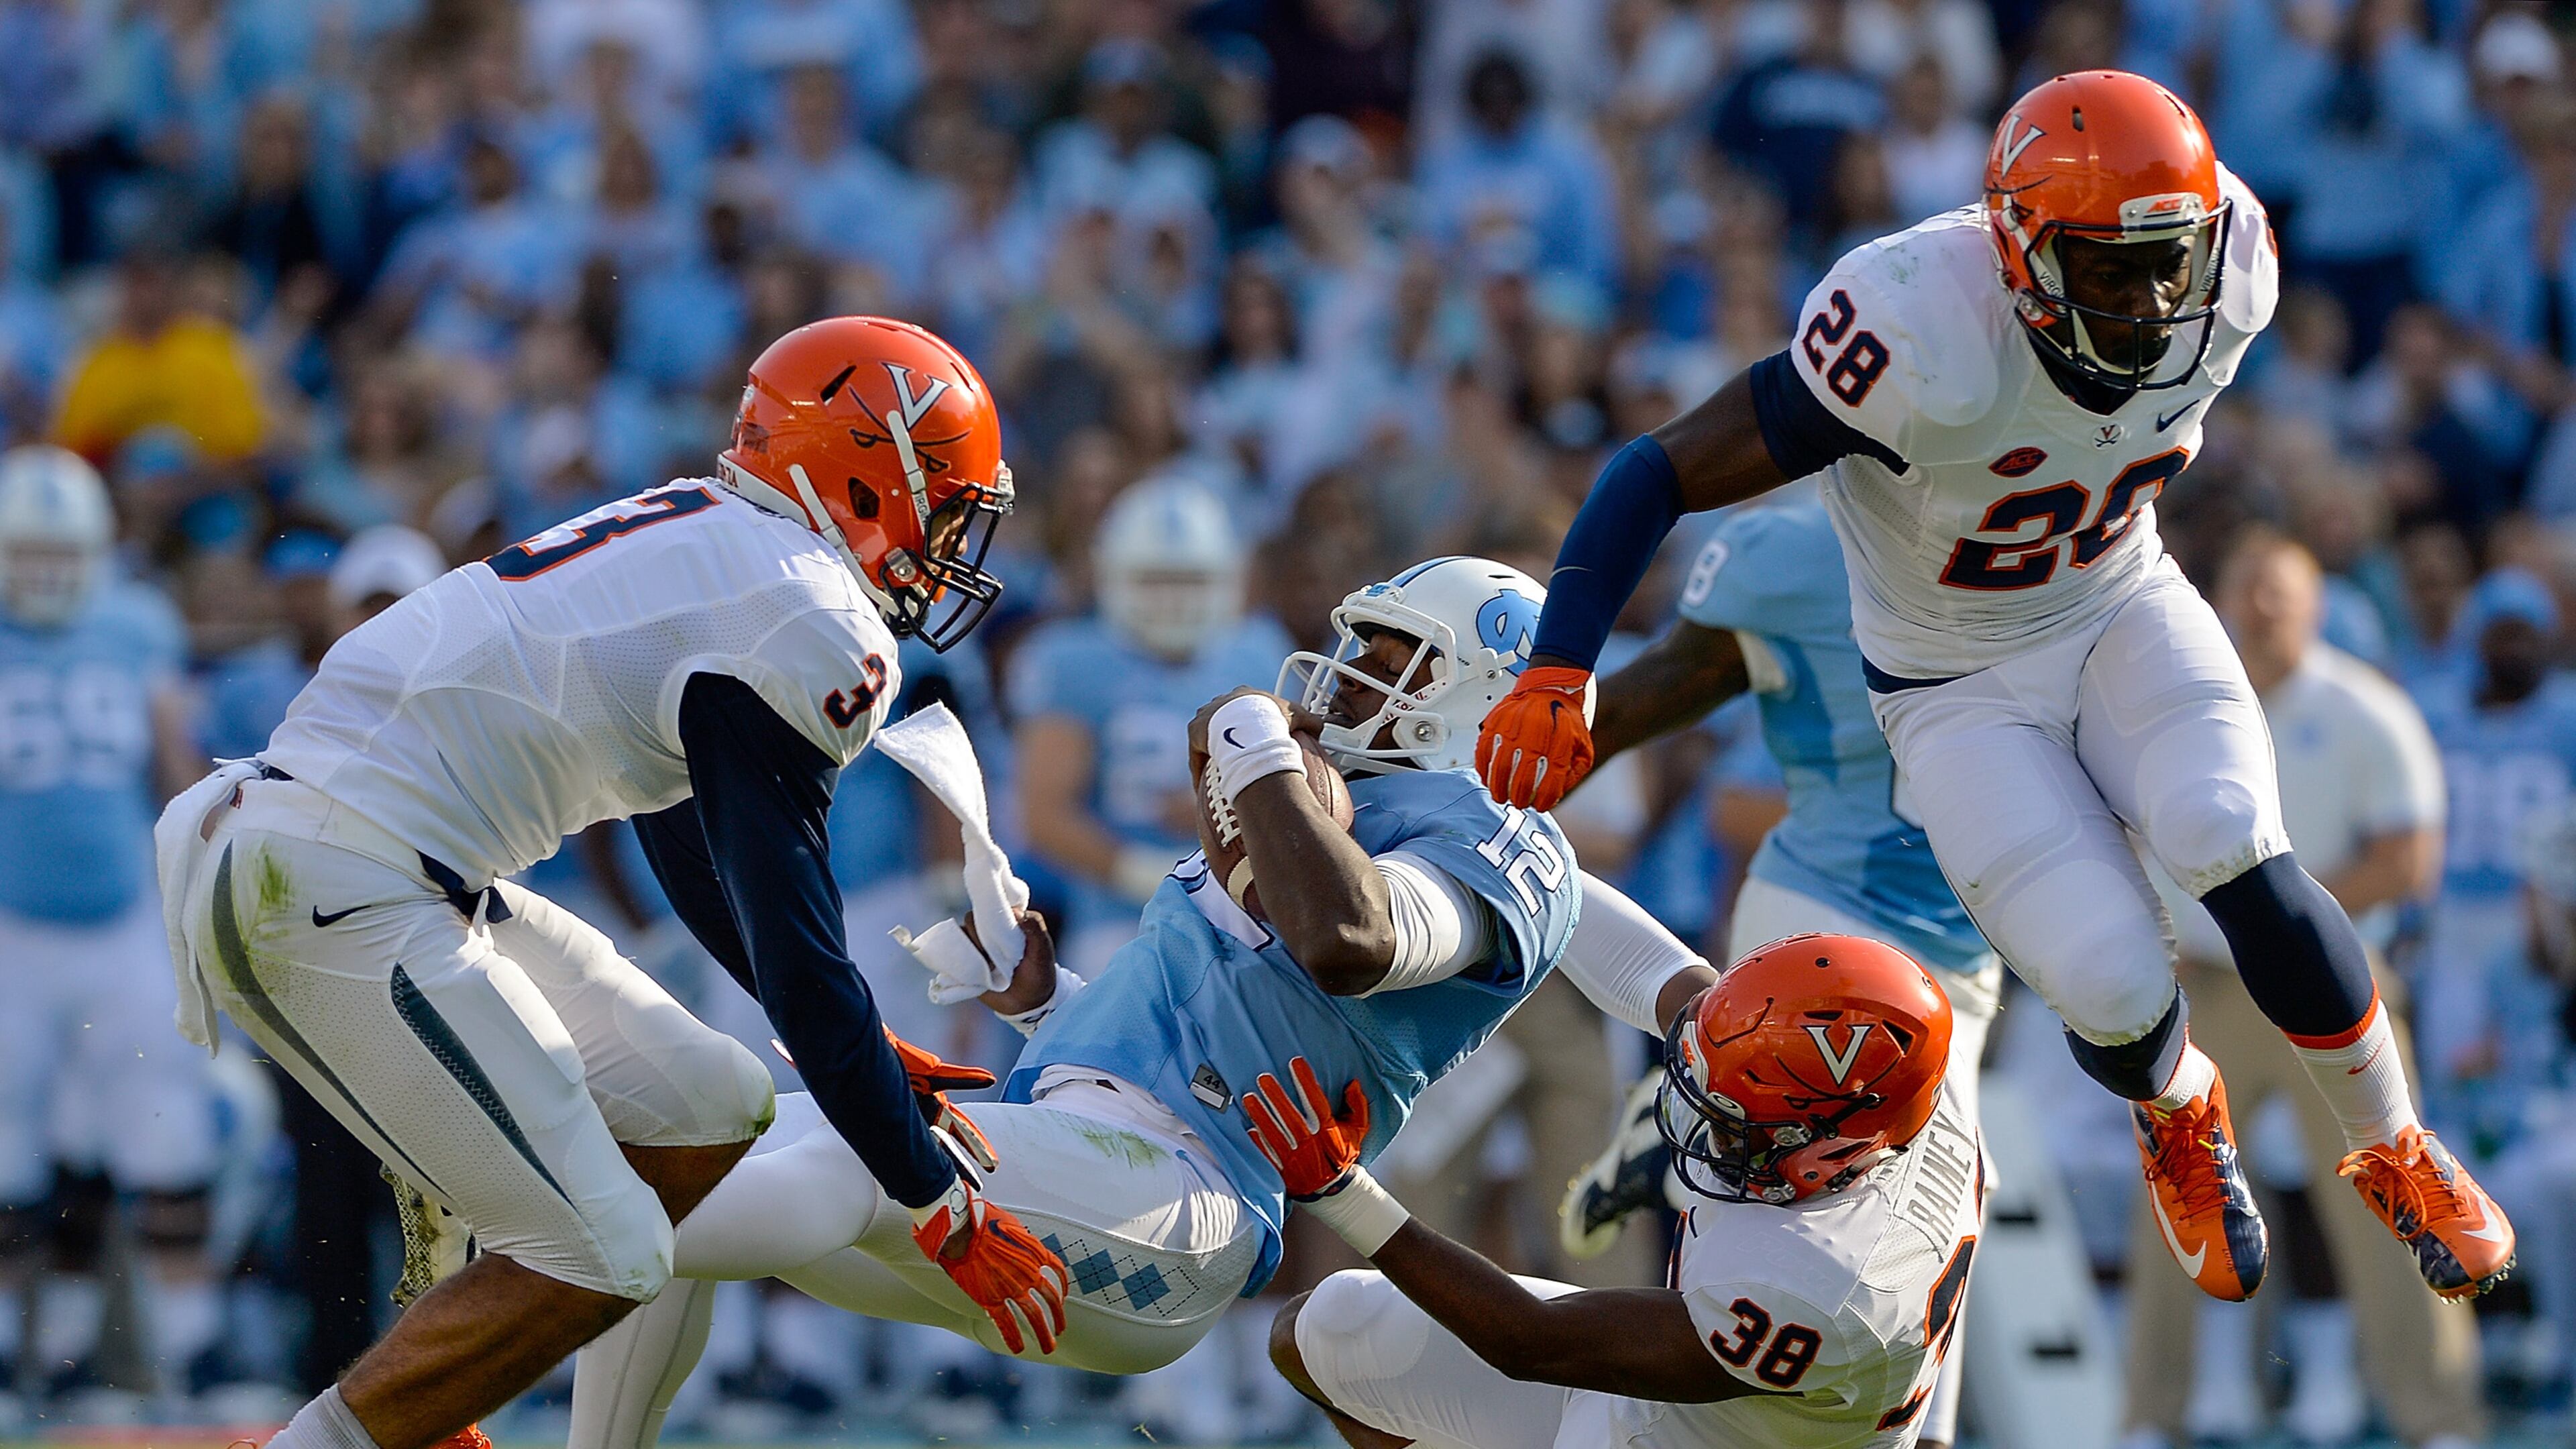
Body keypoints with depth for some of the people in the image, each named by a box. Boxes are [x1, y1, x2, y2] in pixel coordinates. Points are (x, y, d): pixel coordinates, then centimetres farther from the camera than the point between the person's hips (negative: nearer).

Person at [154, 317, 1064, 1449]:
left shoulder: (699, 542, 18)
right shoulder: (811, 625, -12)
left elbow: (695, 863, 30)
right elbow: (796, 951, -11)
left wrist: (863, 1052, 32)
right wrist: (944, 1211, -5)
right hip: (343, 905, -10)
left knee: (708, 1111, 15)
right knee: (597, 1258, -10)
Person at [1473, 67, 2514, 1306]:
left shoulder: (2224, 276, -21)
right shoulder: (1928, 342, -37)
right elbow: (1662, 473, -32)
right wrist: (1557, 677, -41)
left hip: (2123, 613, 3)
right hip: (1961, 685, -3)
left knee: (2238, 860, -24)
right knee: (2117, 997, -15)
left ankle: (2392, 1152, 3)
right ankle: (2179, 1113, 26)